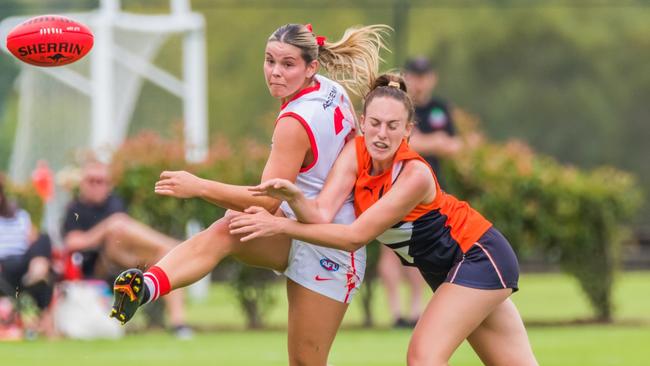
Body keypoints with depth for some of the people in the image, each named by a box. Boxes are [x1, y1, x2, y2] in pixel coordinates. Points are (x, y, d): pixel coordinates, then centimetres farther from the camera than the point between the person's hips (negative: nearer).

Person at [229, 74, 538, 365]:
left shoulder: (416, 174, -31)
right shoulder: (355, 152, -13)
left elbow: (356, 237, -32)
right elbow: (321, 214, -25)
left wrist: (281, 226, -37)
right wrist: (293, 197, -47)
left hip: (478, 257, -7)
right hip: (447, 269, 7)